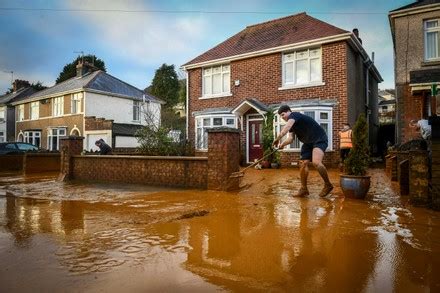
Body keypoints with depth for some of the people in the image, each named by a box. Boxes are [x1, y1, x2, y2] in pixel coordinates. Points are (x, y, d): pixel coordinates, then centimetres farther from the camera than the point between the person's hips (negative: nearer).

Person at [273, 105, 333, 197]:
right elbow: (290, 138, 0)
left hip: (319, 139, -9)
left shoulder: (294, 115, -16)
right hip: (308, 142, 9)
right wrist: (283, 144, -19)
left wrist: (278, 138, -40)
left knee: (316, 162, -27)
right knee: (304, 163, 0)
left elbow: (286, 127, -36)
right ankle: (304, 189, 12)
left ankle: (328, 185, -7)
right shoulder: (292, 124, 12)